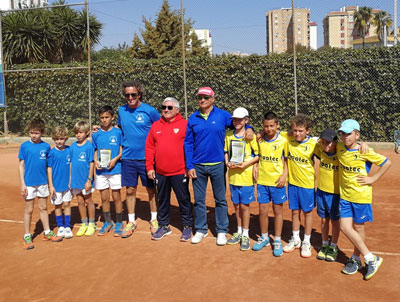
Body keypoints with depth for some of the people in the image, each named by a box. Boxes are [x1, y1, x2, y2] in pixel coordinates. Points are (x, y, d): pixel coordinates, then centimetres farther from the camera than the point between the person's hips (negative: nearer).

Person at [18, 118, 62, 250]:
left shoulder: (46, 146, 1)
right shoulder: (24, 146, -5)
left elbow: (48, 165, 7)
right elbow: (21, 165, -3)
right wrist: (22, 184, -8)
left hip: (43, 182, 2)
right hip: (29, 183, -2)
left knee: (43, 208, 14)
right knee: (29, 210, 6)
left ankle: (47, 233, 26)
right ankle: (27, 236, 17)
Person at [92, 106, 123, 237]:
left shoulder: (118, 132, -3)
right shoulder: (96, 134, 7)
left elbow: (123, 149, -1)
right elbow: (95, 151, 13)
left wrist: (115, 159, -15)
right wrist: (96, 161, -5)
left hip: (115, 169, -3)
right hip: (101, 171, 3)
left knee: (116, 197, 3)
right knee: (104, 198, 10)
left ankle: (119, 223, 17)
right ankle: (108, 223, 24)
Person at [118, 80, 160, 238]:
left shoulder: (149, 111, -6)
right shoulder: (121, 111, 5)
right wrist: (123, 145, 11)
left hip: (146, 157, -3)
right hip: (128, 158, 3)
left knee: (151, 190, 7)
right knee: (130, 190, 9)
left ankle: (154, 220, 22)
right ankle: (131, 222, 21)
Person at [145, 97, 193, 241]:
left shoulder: (185, 125, -3)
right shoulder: (155, 126, 9)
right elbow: (149, 147, 9)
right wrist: (149, 167, 3)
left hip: (179, 172, -4)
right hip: (160, 172, 4)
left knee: (184, 200, 6)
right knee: (162, 200, 15)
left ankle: (187, 226, 20)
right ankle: (164, 226, 29)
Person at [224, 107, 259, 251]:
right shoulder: (228, 135, 5)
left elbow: (258, 155, -6)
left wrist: (246, 164, -18)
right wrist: (227, 163, -4)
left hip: (246, 176, -4)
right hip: (233, 176, 4)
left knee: (244, 206, 3)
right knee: (236, 205, 14)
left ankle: (245, 235, 16)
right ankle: (239, 232, 30)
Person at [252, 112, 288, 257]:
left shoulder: (283, 140, -8)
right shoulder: (259, 140, 0)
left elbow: (286, 160, -2)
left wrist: (284, 175, -12)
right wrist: (255, 166, -3)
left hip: (277, 181, -2)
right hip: (262, 181, 2)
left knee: (278, 210, 9)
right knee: (263, 210, 10)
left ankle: (277, 241, 21)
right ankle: (264, 237, 29)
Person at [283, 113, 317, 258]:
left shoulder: (313, 144, -15)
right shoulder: (288, 139, -6)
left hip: (307, 183, -3)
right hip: (292, 182, 3)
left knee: (307, 212, 10)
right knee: (294, 211, 14)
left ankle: (306, 242, 23)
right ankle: (295, 239, 30)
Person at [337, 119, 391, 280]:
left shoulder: (365, 152, -14)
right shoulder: (339, 148, 0)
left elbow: (387, 163, -7)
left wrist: (373, 179, -9)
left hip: (361, 195, -5)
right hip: (345, 195, 5)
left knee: (358, 227, 8)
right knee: (345, 227, -1)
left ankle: (356, 258, 28)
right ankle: (371, 258, 14)